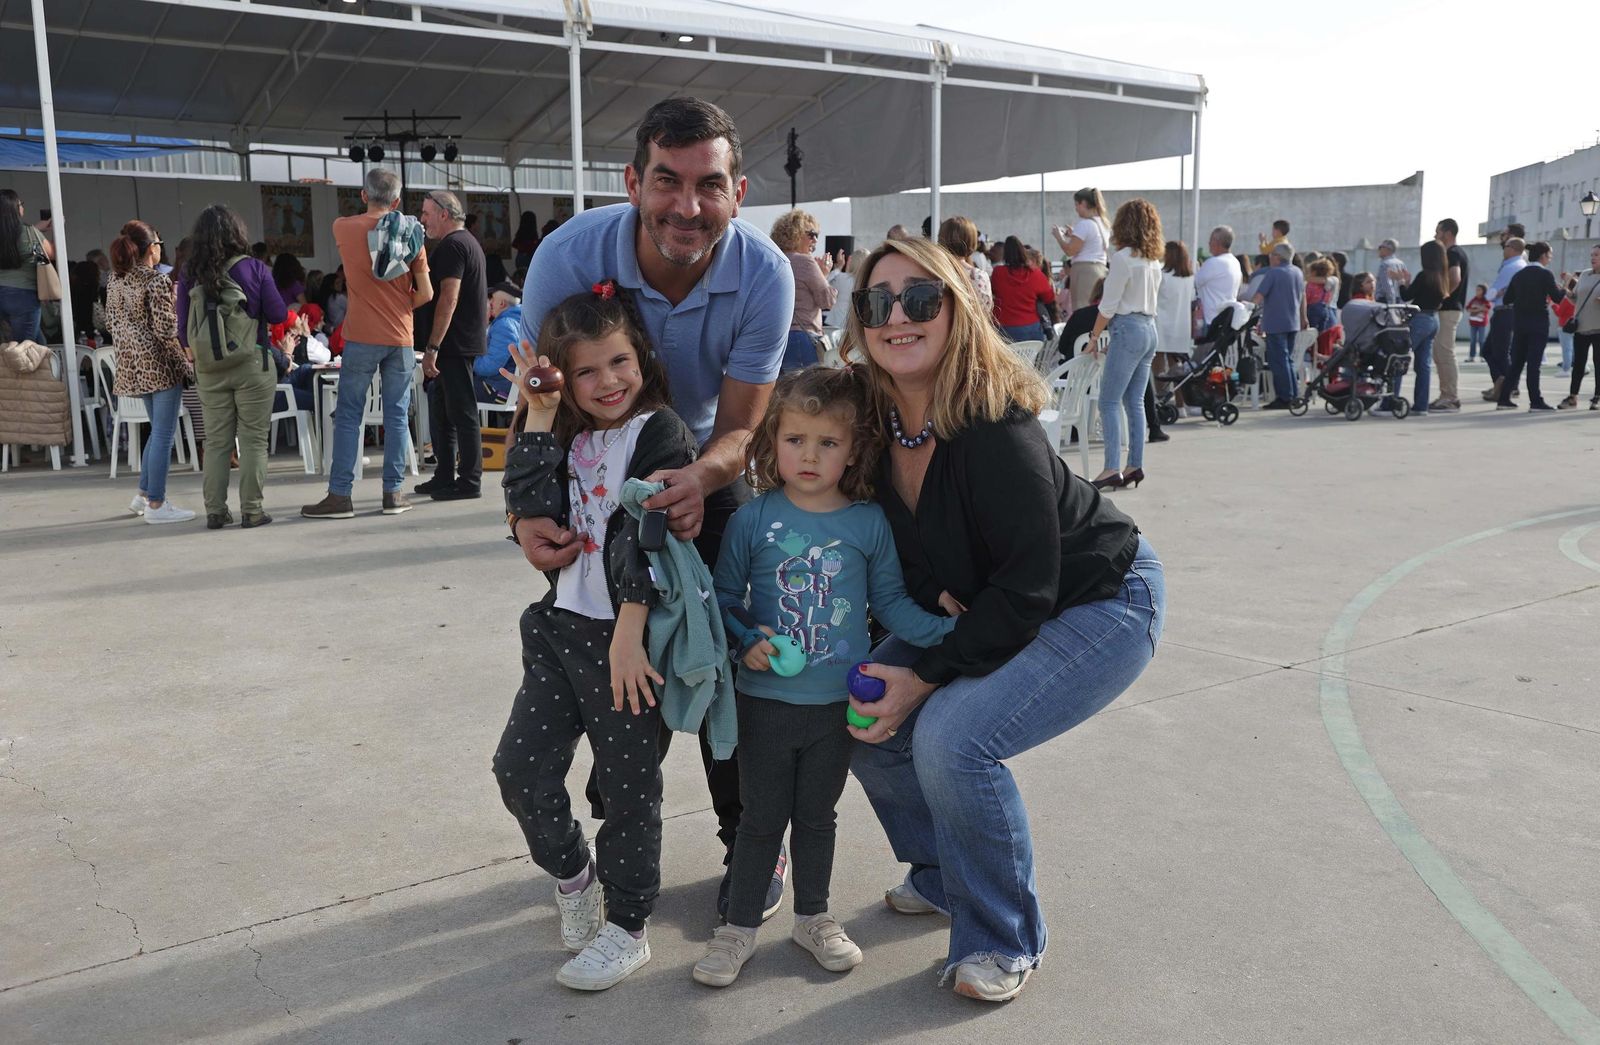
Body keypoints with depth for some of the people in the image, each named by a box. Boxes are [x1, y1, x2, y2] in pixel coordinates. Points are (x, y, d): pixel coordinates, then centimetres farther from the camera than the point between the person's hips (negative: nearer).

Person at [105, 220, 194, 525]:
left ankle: (144, 493, 24)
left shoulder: (116, 281, 9)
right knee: (164, 433, -2)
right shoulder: (157, 282, -15)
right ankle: (156, 504, 0)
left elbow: (114, 325, 14)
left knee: (159, 430, 20)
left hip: (133, 363, 8)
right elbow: (165, 329, -19)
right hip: (161, 363, -8)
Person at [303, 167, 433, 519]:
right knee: (396, 416, 7)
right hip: (400, 337, 1)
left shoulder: (343, 228, -1)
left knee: (349, 416, 3)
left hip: (361, 337, -1)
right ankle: (394, 493, 10)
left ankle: (340, 495, 2)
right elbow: (425, 293, 1)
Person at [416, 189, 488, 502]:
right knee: (441, 409, 14)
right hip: (464, 343, 10)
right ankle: (445, 477, 20)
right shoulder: (467, 242, 20)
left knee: (462, 412, -6)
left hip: (455, 345, -10)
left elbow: (449, 298, -21)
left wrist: (432, 347, -22)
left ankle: (469, 481, -1)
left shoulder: (452, 245, -12)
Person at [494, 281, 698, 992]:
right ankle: (571, 872, 36)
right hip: (561, 628, 6)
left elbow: (646, 537, -19)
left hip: (626, 639, -6)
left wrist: (628, 634, -25)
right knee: (520, 767, 9)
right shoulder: (568, 440, 10)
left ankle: (625, 929, 22)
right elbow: (534, 513, -7)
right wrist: (539, 419, -10)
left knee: (630, 786, 5)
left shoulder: (662, 434, -9)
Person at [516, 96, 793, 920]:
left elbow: (738, 427, -20)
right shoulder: (570, 255, -28)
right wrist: (528, 512, -39)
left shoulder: (763, 273, -27)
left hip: (706, 475, 0)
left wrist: (698, 480, -43)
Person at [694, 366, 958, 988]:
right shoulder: (753, 520, -8)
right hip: (766, 700, -1)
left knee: (816, 816, 18)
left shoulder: (869, 523, -4)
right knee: (762, 817, 10)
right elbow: (725, 600, 0)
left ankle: (813, 918, 37)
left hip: (838, 702, 1)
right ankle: (740, 926, 27)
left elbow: (890, 603, 3)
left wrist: (949, 630, -10)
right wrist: (745, 645, -17)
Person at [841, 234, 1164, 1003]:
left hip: (1102, 604, -7)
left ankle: (1003, 940, 0)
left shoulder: (996, 428, -31)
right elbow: (895, 547, 4)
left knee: (952, 737, -25)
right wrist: (934, 595, -15)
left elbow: (1027, 589, -27)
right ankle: (942, 877, 24)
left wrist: (928, 676, -23)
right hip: (972, 607, 8)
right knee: (867, 719, -2)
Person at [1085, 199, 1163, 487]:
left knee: (1109, 402, -7)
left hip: (1128, 329, -8)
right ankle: (1135, 466, 9)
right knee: (1135, 402, 10)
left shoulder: (1123, 257, -12)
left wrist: (1094, 337, -3)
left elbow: (1108, 305, -12)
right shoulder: (1153, 259, 13)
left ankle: (1112, 468, -14)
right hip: (1150, 328, 8)